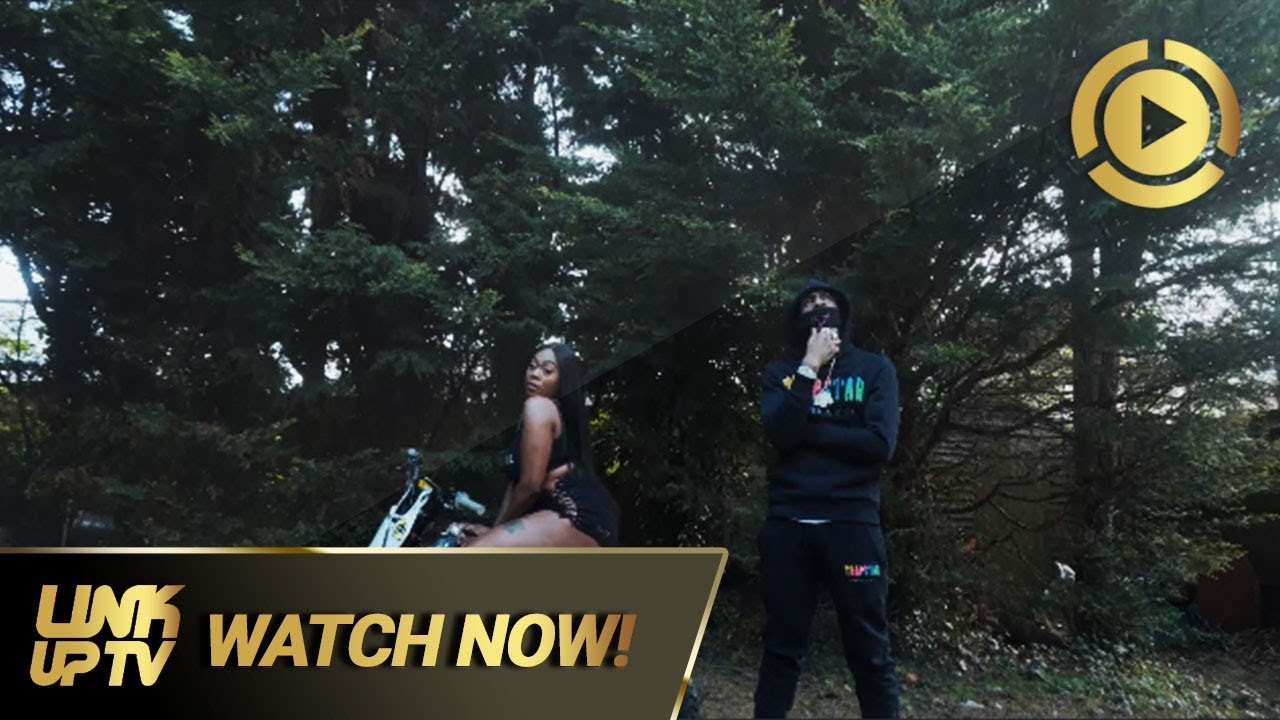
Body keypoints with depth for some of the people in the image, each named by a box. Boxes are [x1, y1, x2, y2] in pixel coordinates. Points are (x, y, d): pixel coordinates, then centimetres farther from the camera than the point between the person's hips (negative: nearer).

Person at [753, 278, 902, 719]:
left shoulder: (874, 369, 7)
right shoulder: (780, 373, 10)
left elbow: (880, 443, -8)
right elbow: (780, 434, -9)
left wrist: (808, 431, -6)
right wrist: (809, 368, -10)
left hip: (852, 523, -1)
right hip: (788, 525, 1)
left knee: (869, 649, 5)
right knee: (782, 644, 9)